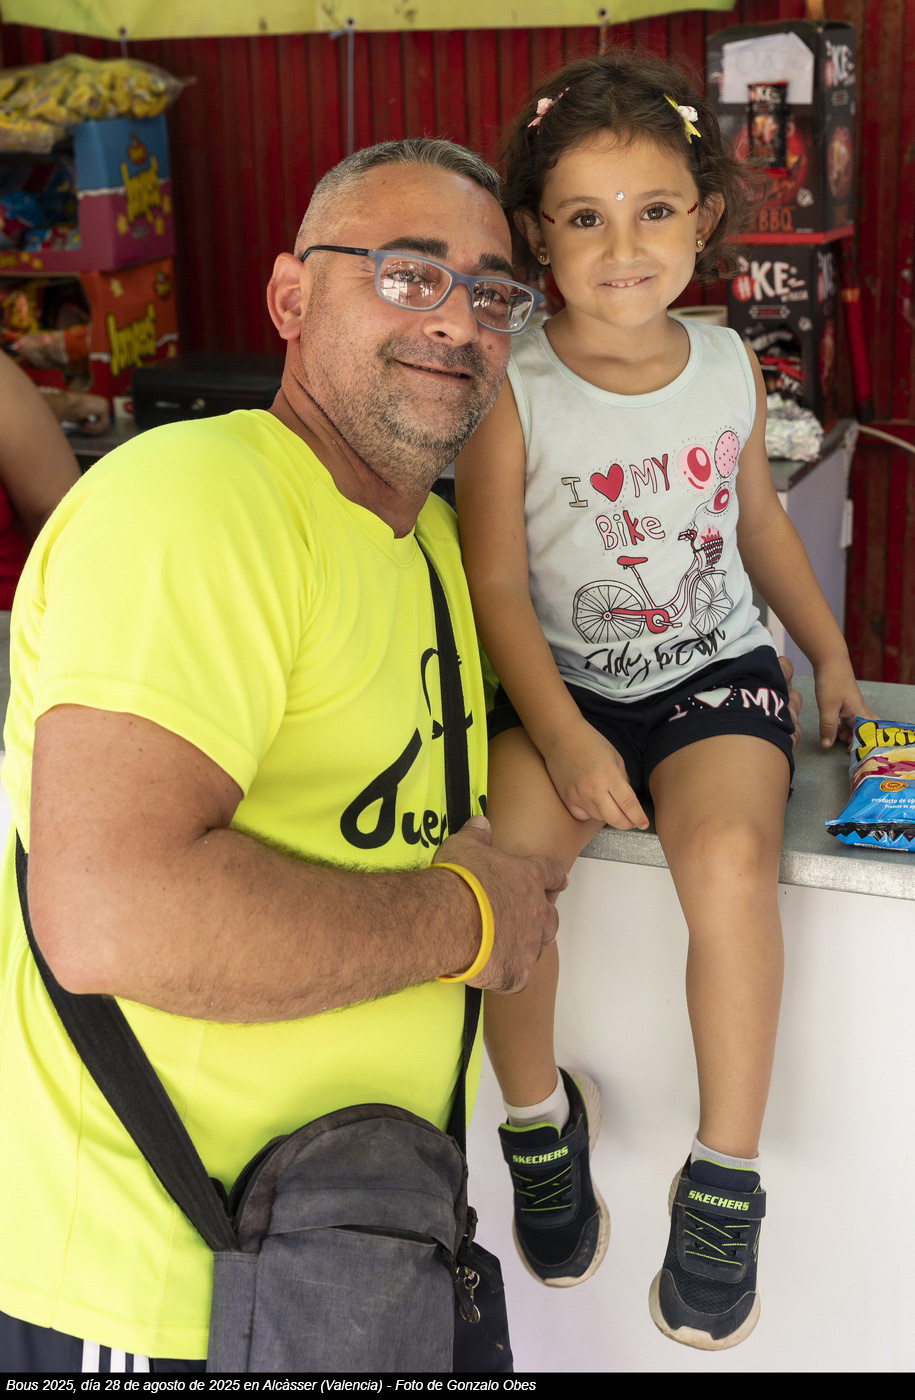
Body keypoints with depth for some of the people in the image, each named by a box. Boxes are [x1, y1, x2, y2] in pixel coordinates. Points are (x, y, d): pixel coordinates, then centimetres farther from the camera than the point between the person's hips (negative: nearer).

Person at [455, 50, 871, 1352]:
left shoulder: (730, 367, 5)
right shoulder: (511, 391, -7)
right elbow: (496, 583, -9)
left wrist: (832, 657, 21)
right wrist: (560, 733, -20)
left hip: (714, 672, 2)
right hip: (559, 682, -1)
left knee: (729, 855, -29)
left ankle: (724, 1182, -8)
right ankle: (538, 1112, 4)